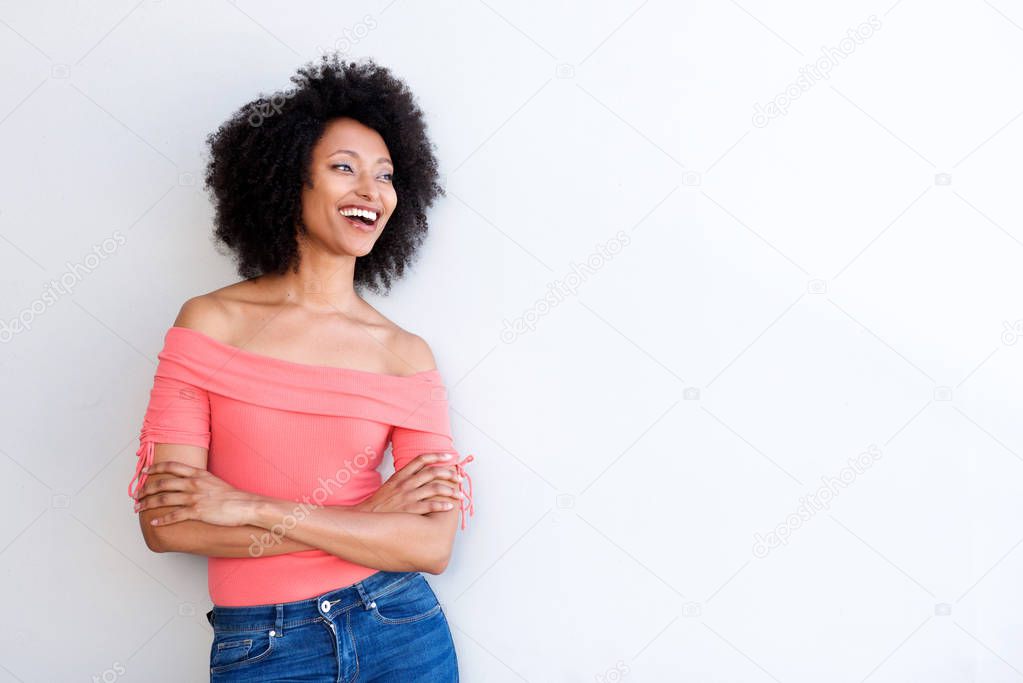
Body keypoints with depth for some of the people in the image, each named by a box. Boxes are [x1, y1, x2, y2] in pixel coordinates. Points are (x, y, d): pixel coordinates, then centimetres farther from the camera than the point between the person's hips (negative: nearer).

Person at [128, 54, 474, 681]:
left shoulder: (406, 353, -4)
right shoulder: (211, 322, -6)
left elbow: (434, 544, -11)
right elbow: (166, 523, -12)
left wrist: (253, 508, -17)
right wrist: (365, 518, -14)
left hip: (402, 631, 1)